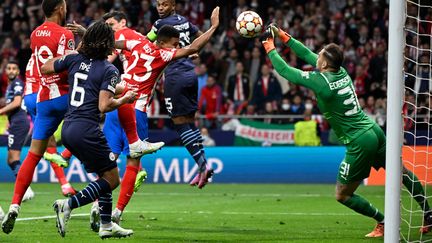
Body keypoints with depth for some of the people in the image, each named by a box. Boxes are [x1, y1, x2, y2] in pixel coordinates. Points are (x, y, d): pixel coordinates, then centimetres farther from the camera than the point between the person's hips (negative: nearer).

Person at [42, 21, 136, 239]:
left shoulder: (74, 59, 7)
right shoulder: (108, 70, -9)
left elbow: (45, 68, 20)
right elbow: (104, 106, -16)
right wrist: (125, 99, 2)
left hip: (68, 129, 8)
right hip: (86, 130, -8)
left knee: (105, 174, 19)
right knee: (112, 178, 2)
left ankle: (106, 225, 18)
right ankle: (68, 205, -14)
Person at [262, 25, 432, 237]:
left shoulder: (322, 81, -16)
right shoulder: (341, 72, 4)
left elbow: (286, 71, -7)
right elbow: (307, 55, 17)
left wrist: (270, 49, 6)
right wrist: (284, 37, 20)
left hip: (360, 143, -8)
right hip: (374, 131, 8)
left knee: (342, 195, 5)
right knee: (401, 172, 24)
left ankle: (383, 222, 7)